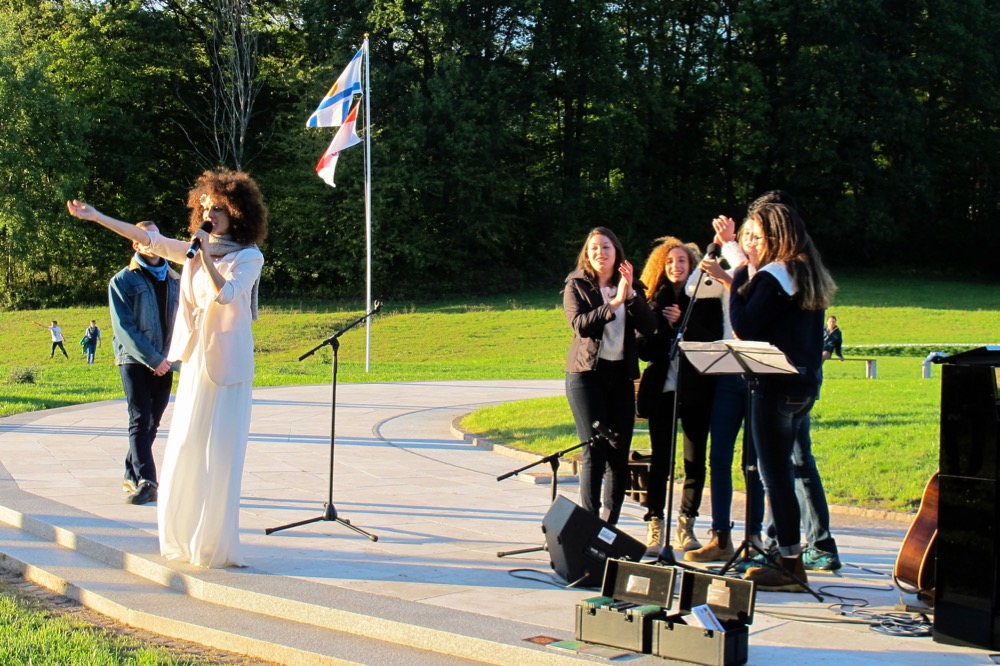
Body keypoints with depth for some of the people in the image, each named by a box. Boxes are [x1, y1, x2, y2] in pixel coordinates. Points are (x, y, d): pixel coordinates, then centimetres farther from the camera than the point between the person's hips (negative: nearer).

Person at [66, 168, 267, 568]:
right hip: (195, 360, 6)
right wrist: (96, 217, 14)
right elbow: (146, 239, 14)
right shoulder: (195, 249, 13)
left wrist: (205, 253, -20)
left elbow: (225, 293, -20)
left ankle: (216, 543, 0)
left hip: (227, 364, -6)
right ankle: (185, 538, 17)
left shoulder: (249, 257, -4)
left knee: (220, 452, -6)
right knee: (185, 448, 7)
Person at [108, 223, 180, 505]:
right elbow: (124, 328, -8)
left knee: (152, 422, 7)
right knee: (140, 420, -13)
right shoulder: (123, 280, -1)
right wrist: (152, 359, -15)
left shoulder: (173, 280, 14)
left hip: (164, 363, 5)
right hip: (134, 360, -5)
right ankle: (146, 482, -20)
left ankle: (132, 476, 17)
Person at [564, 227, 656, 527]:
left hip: (621, 375, 3)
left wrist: (630, 295, -13)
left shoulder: (632, 287, 12)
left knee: (620, 454, 1)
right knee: (595, 451, -12)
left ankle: (610, 525, 10)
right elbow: (580, 324, -13)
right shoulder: (576, 286, 4)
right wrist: (614, 303, -21)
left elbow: (649, 327, -2)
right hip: (586, 373, -3)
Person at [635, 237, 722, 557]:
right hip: (662, 389, 1)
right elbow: (644, 350, 2)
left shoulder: (706, 300, 3)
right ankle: (654, 528, 2)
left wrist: (682, 322, -15)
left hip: (696, 390, -1)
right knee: (660, 460, -1)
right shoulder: (654, 302, 8)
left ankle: (686, 526, 14)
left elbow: (715, 342, -7)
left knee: (695, 460, 3)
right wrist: (662, 324, -16)